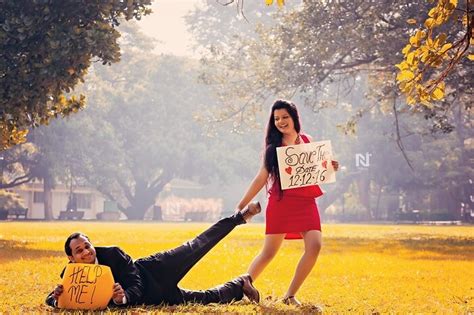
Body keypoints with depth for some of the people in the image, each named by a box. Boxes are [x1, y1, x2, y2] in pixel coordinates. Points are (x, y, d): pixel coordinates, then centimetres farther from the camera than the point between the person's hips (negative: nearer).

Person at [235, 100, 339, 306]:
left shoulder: (306, 141, 10)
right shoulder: (273, 146, 3)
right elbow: (261, 178, 6)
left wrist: (330, 168, -1)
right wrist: (241, 205, 4)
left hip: (306, 202, 3)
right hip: (281, 203, -2)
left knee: (314, 246, -16)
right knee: (269, 252, -2)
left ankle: (290, 295, -2)